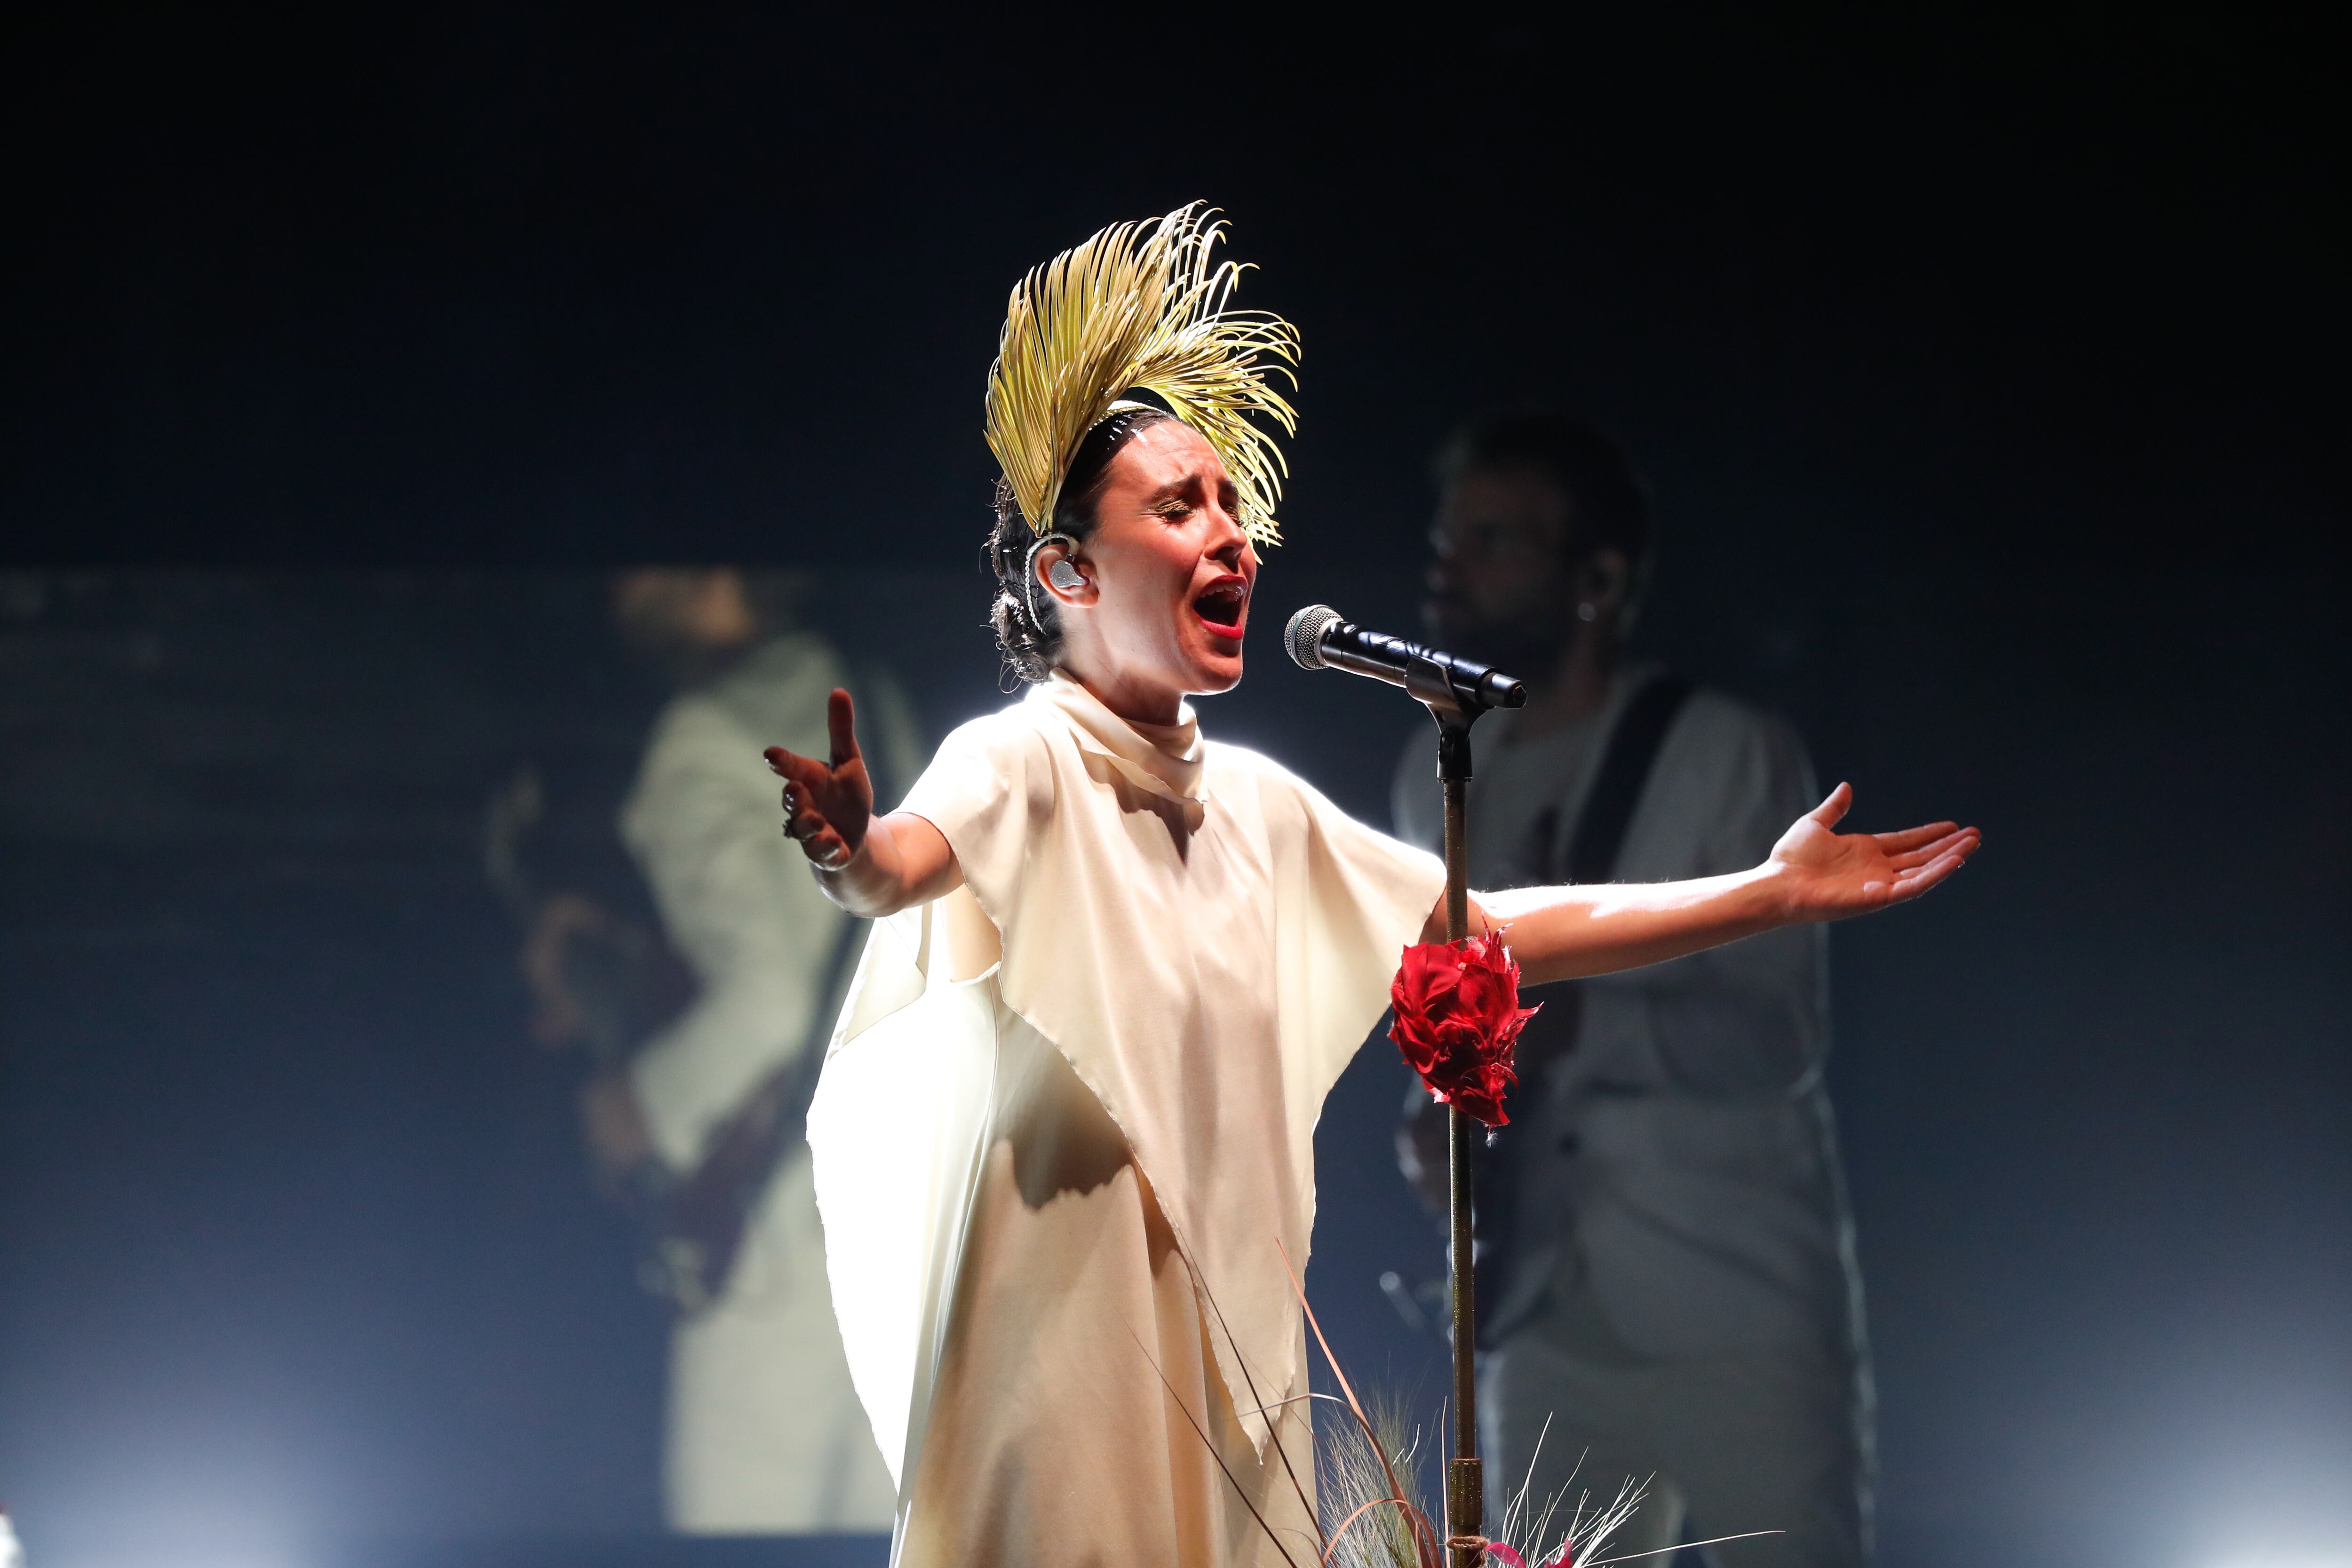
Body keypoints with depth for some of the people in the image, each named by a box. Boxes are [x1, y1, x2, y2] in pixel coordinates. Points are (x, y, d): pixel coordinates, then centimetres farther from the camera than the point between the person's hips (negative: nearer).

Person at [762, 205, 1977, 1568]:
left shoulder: (1259, 807, 15)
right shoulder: (1025, 768, -9)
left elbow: (1496, 933, 23)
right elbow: (914, 859, -31)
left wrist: (1776, 891, 22)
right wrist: (855, 856, -56)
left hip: (1230, 1359, 7)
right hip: (1070, 1368, -7)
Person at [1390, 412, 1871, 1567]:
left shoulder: (1730, 758, -6)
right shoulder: (1438, 781, 13)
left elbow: (1778, 1029, -14)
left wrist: (1579, 1020, -29)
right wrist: (1436, 1118, 1)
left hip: (1736, 1310, -6)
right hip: (1545, 1319, 6)